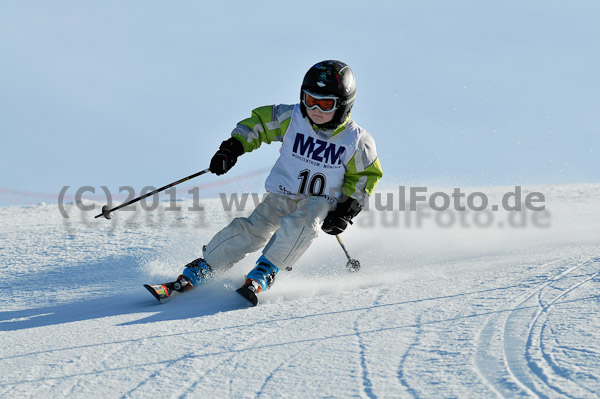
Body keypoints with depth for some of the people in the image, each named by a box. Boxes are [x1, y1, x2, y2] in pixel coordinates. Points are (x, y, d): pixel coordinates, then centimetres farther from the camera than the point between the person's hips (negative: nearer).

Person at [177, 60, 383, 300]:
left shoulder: (357, 141, -11)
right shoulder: (291, 118, -9)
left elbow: (366, 175, 3)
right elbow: (259, 122, 3)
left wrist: (347, 210, -7)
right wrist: (234, 147, -11)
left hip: (321, 201, -1)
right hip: (282, 194, 1)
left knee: (299, 225, -35)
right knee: (252, 231, -20)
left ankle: (265, 272, -21)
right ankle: (203, 268, -7)